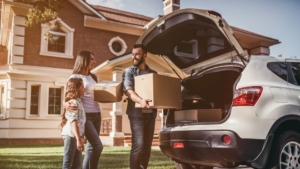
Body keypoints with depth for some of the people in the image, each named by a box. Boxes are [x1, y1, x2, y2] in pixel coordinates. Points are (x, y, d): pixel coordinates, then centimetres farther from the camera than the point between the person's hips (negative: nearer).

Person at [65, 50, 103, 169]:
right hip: (85, 115, -6)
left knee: (91, 146, 7)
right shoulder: (75, 77, -3)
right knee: (98, 146, -14)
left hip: (96, 114, 7)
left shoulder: (94, 77, 16)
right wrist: (66, 104, -31)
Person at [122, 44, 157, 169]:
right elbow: (128, 90, -13)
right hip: (137, 113, -4)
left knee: (147, 146, 8)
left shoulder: (153, 73, 15)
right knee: (138, 145, -11)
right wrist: (140, 100, -33)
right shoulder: (129, 71, 3)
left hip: (151, 113, 4)